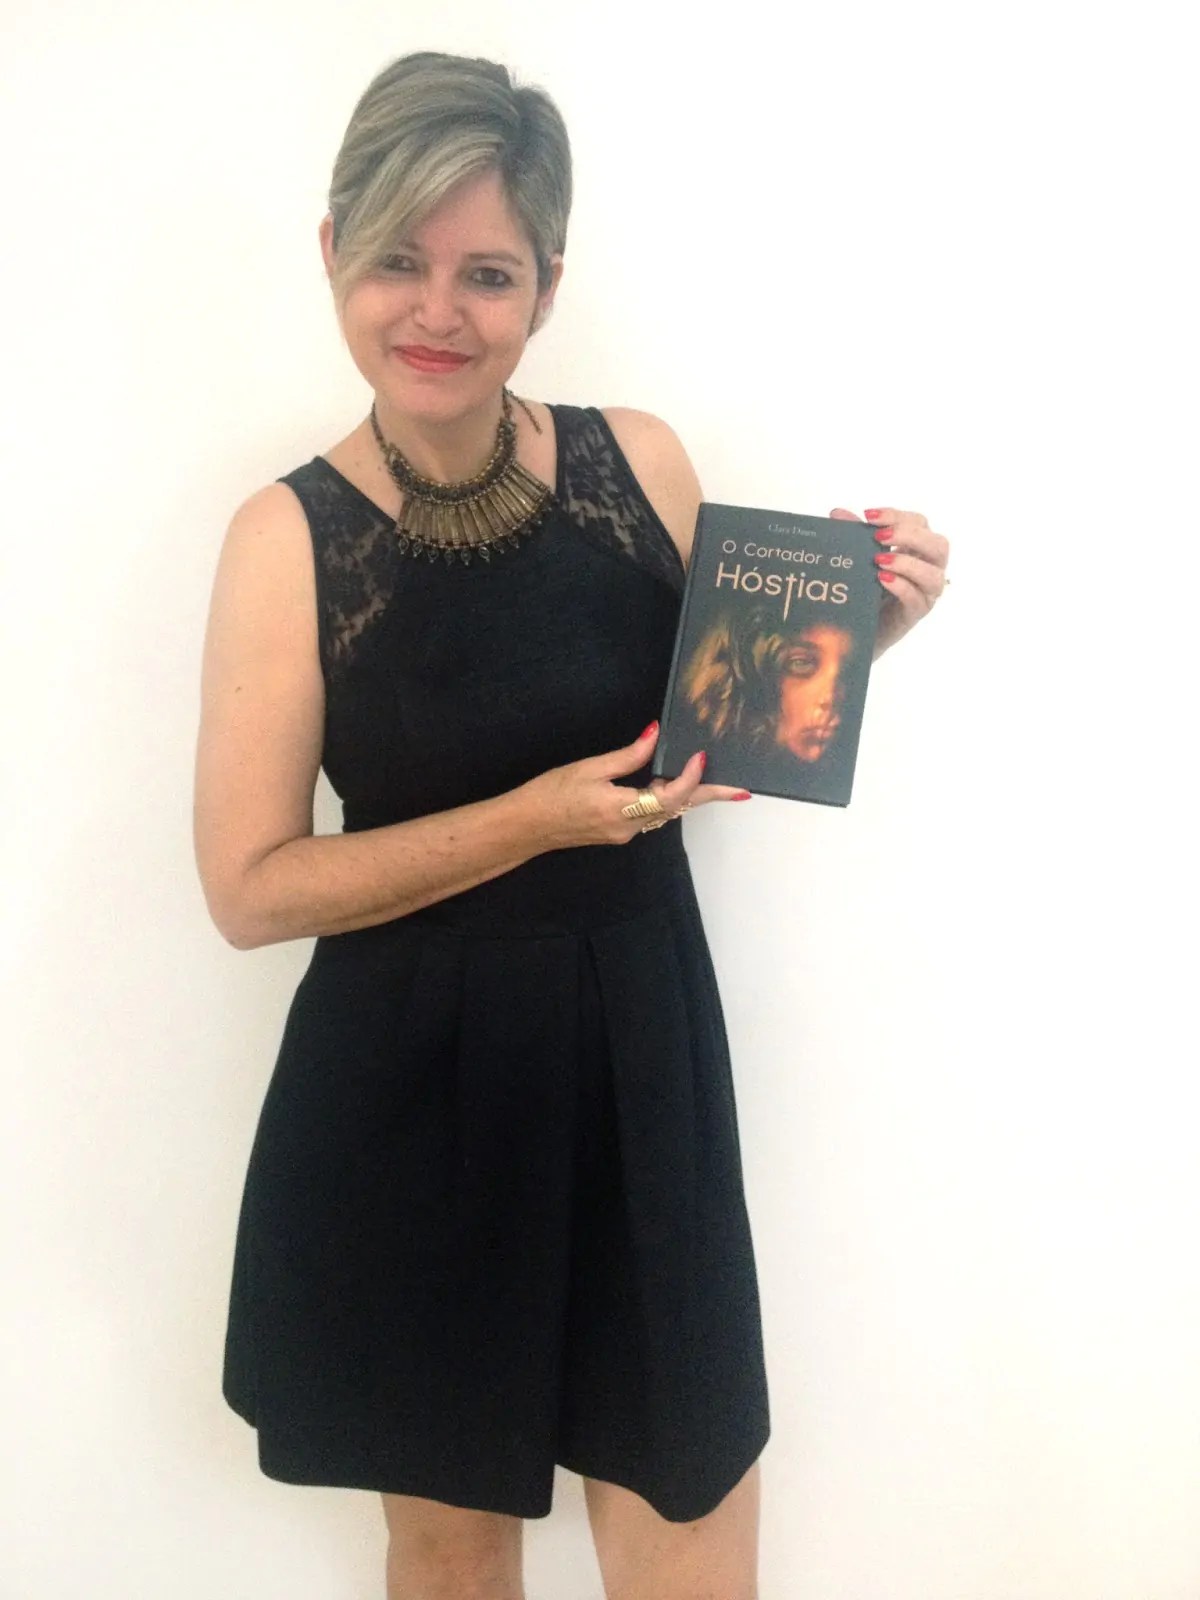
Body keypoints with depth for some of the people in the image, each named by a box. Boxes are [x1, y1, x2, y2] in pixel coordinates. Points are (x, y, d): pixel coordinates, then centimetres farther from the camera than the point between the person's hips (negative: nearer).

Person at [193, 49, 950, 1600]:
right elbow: (249, 887, -10)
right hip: (407, 1094, -1)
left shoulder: (641, 462, -2)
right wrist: (536, 820, -18)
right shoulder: (290, 536, -9)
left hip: (640, 1063, 2)